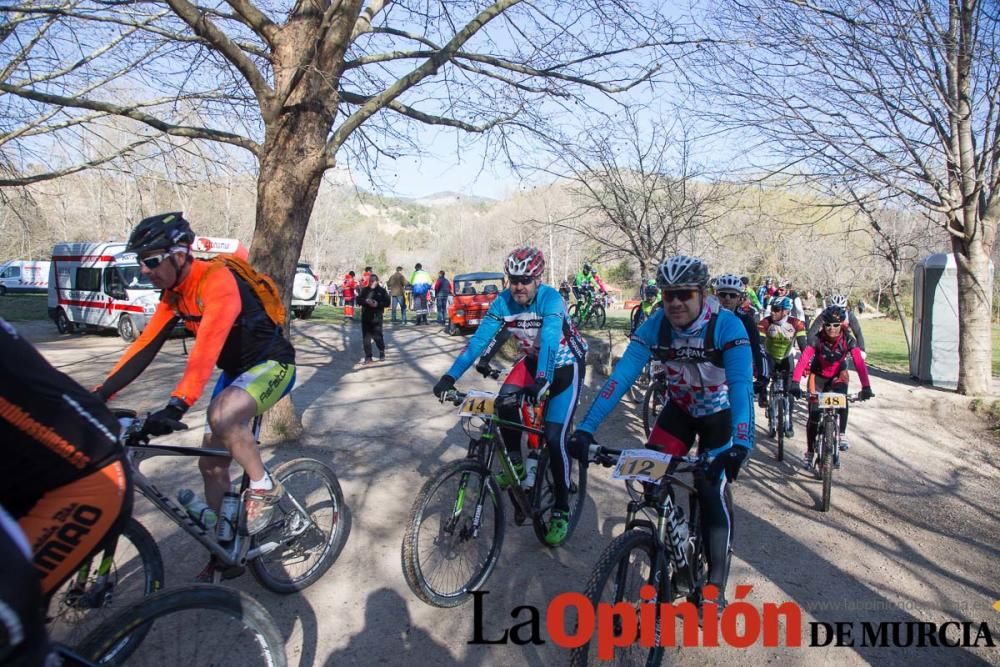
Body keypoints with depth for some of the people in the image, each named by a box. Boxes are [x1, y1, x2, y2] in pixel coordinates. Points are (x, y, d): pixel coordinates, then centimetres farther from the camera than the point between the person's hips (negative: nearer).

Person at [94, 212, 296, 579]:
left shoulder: (217, 281, -26)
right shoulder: (173, 294, 1)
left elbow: (207, 346, -38)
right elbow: (145, 346, 2)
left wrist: (176, 406, -47)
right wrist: (100, 394, -5)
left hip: (272, 364, -9)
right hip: (235, 370, 9)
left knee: (223, 415, -37)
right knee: (211, 465, 6)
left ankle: (264, 488, -12)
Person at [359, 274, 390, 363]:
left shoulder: (382, 291, 2)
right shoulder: (364, 290, 11)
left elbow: (387, 302, -2)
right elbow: (358, 299, 6)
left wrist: (378, 304, -18)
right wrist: (366, 301, -13)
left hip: (377, 317, -3)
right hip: (365, 316, 3)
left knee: (377, 336, -5)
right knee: (366, 337, 4)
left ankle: (382, 352, 22)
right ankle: (368, 357, 12)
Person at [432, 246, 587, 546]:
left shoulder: (551, 299, -30)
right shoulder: (503, 302, -16)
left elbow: (550, 342, -44)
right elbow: (479, 339, -21)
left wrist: (542, 381, -61)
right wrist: (450, 376, -31)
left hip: (565, 364, -5)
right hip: (534, 360, 5)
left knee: (554, 437, -14)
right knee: (504, 400, -19)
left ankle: (561, 512, 0)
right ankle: (516, 462, 7)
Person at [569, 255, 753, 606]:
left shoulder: (727, 326, -30)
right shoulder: (654, 326, -22)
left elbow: (741, 386, -40)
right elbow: (620, 376, -29)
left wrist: (742, 444, -55)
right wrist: (586, 428, -38)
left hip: (719, 412, -3)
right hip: (680, 407, 3)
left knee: (711, 491, -11)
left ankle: (716, 585, 7)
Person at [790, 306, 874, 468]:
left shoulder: (848, 340, -22)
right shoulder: (817, 340, -26)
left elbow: (859, 363, -30)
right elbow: (803, 360, -36)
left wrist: (866, 387, -42)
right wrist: (795, 383, -50)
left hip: (837, 375, 1)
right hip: (818, 376, -1)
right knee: (814, 414, -5)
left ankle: (842, 435, -14)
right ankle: (809, 452, 10)